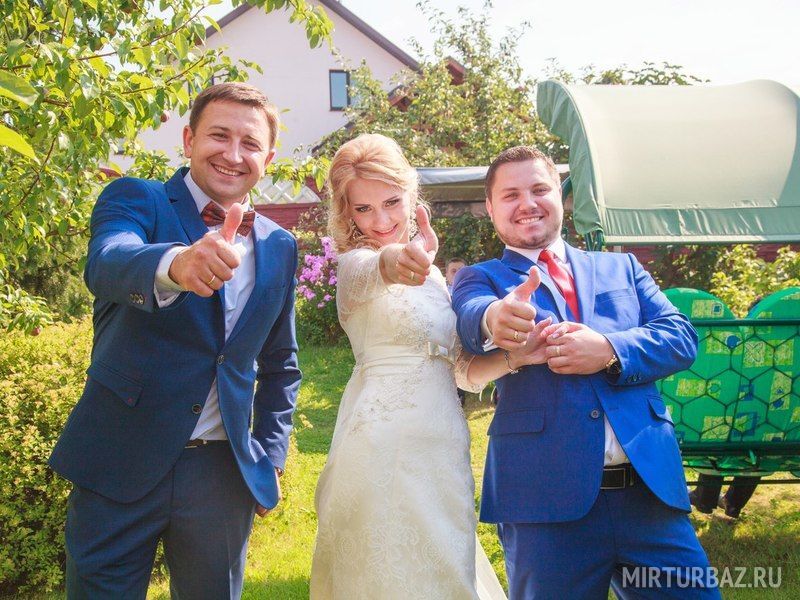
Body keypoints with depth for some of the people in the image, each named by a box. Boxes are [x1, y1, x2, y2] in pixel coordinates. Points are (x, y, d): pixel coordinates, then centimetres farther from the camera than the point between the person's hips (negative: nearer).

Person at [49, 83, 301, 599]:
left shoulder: (280, 247, 7)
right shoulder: (135, 200, -4)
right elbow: (106, 265, -28)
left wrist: (271, 456, 9)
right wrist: (175, 265, -48)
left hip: (225, 475, 3)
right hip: (121, 465, -3)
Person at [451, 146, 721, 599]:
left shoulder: (621, 267, 18)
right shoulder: (480, 278, 10)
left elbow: (681, 336, 6)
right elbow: (470, 318, -13)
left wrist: (611, 350, -14)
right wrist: (494, 318, -38)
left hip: (651, 485, 3)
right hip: (545, 494, -2)